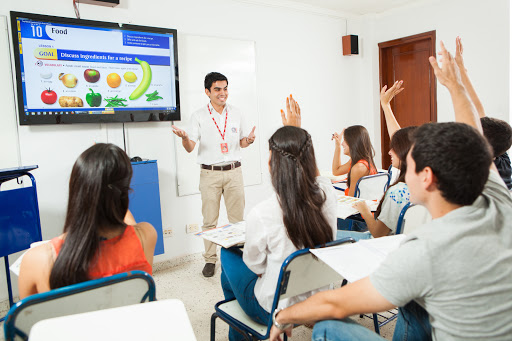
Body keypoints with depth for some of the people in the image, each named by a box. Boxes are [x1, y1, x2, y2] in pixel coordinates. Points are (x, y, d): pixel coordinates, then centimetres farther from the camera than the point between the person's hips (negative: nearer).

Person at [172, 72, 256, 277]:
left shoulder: (236, 114, 8)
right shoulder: (199, 116, 1)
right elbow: (190, 148, -4)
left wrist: (249, 140, -8)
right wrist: (184, 137, -26)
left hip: (233, 171, 2)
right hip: (210, 173, -2)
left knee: (238, 218, 5)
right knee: (209, 220, 3)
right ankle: (210, 259, 16)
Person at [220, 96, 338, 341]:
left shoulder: (261, 214, -31)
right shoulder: (326, 194, -18)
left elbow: (254, 266, -12)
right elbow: (312, 171, 7)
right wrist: (296, 130, 11)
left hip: (276, 309, -5)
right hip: (318, 300, 5)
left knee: (228, 253, 19)